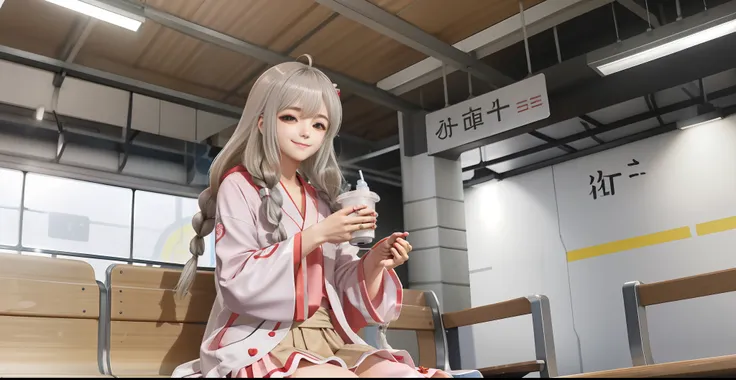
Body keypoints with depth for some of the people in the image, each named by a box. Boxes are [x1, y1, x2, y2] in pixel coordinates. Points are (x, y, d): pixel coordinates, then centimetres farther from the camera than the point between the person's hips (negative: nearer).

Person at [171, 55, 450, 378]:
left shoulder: (321, 197, 14)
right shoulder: (240, 186, -2)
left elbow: (341, 285, 11)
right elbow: (238, 283, -13)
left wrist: (375, 261, -9)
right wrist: (314, 236, -19)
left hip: (325, 338, 5)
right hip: (259, 343, -4)